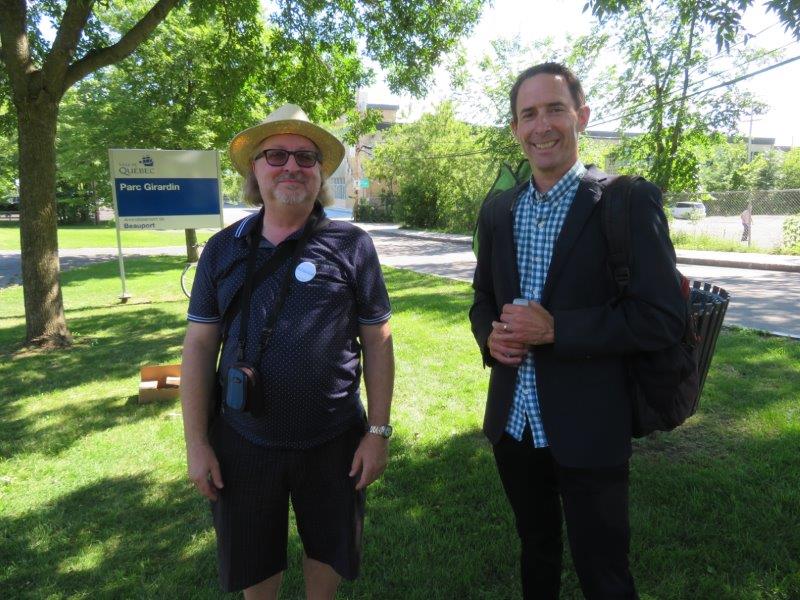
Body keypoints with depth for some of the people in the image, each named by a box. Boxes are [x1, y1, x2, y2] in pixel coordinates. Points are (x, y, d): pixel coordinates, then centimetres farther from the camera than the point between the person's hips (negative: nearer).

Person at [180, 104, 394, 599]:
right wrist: (197, 441, -1)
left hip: (332, 442, -1)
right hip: (242, 442, 2)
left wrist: (378, 431, -6)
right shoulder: (223, 249, -1)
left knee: (328, 550, 21)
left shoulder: (350, 245, -8)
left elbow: (377, 341, -5)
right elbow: (200, 344, 1)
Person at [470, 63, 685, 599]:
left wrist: (554, 329, -22)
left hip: (588, 433, -4)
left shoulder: (629, 202, -11)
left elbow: (664, 317, -16)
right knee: (535, 554, 25)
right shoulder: (498, 211, 5)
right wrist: (491, 337, -8)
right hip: (512, 426, 5)